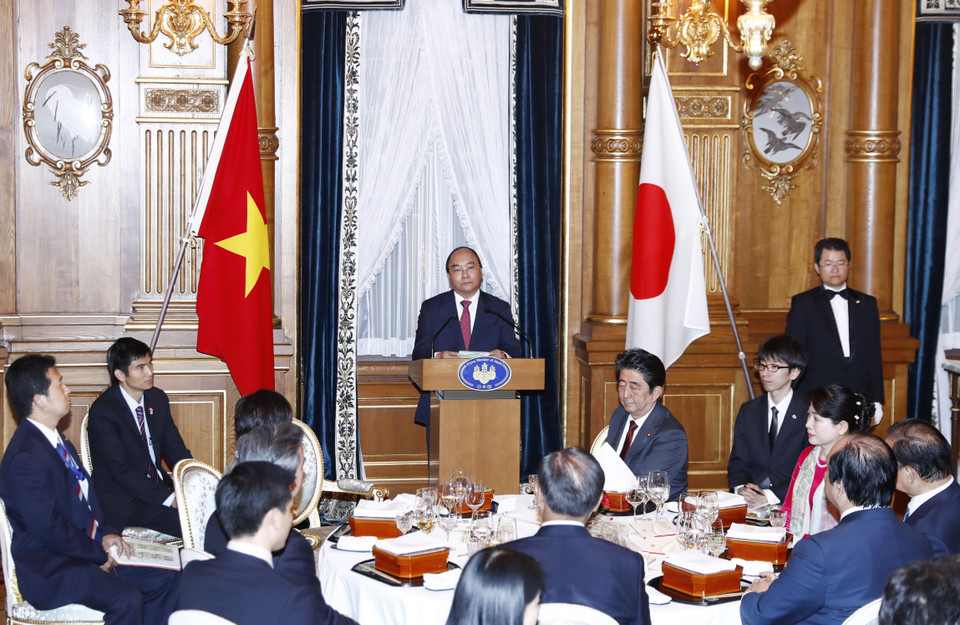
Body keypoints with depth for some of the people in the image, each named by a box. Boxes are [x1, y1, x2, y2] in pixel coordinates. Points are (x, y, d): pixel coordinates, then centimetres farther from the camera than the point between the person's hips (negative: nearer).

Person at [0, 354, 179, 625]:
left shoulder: (57, 440, 12)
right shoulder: (26, 458, -21)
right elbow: (48, 528, -23)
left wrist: (104, 533, 2)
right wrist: (98, 554, -13)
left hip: (88, 550, 10)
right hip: (50, 569, -10)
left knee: (164, 578, 1)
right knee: (126, 600, -29)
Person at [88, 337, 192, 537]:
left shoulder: (158, 399, 8)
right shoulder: (102, 411, -14)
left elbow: (176, 451, 11)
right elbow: (121, 470, -20)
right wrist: (170, 499, -26)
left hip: (159, 485, 7)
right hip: (124, 503, -7)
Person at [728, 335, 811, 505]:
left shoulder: (809, 414, -2)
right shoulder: (748, 410, 14)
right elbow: (738, 461, 12)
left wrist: (770, 495, -18)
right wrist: (741, 488, -10)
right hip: (749, 499, 3)